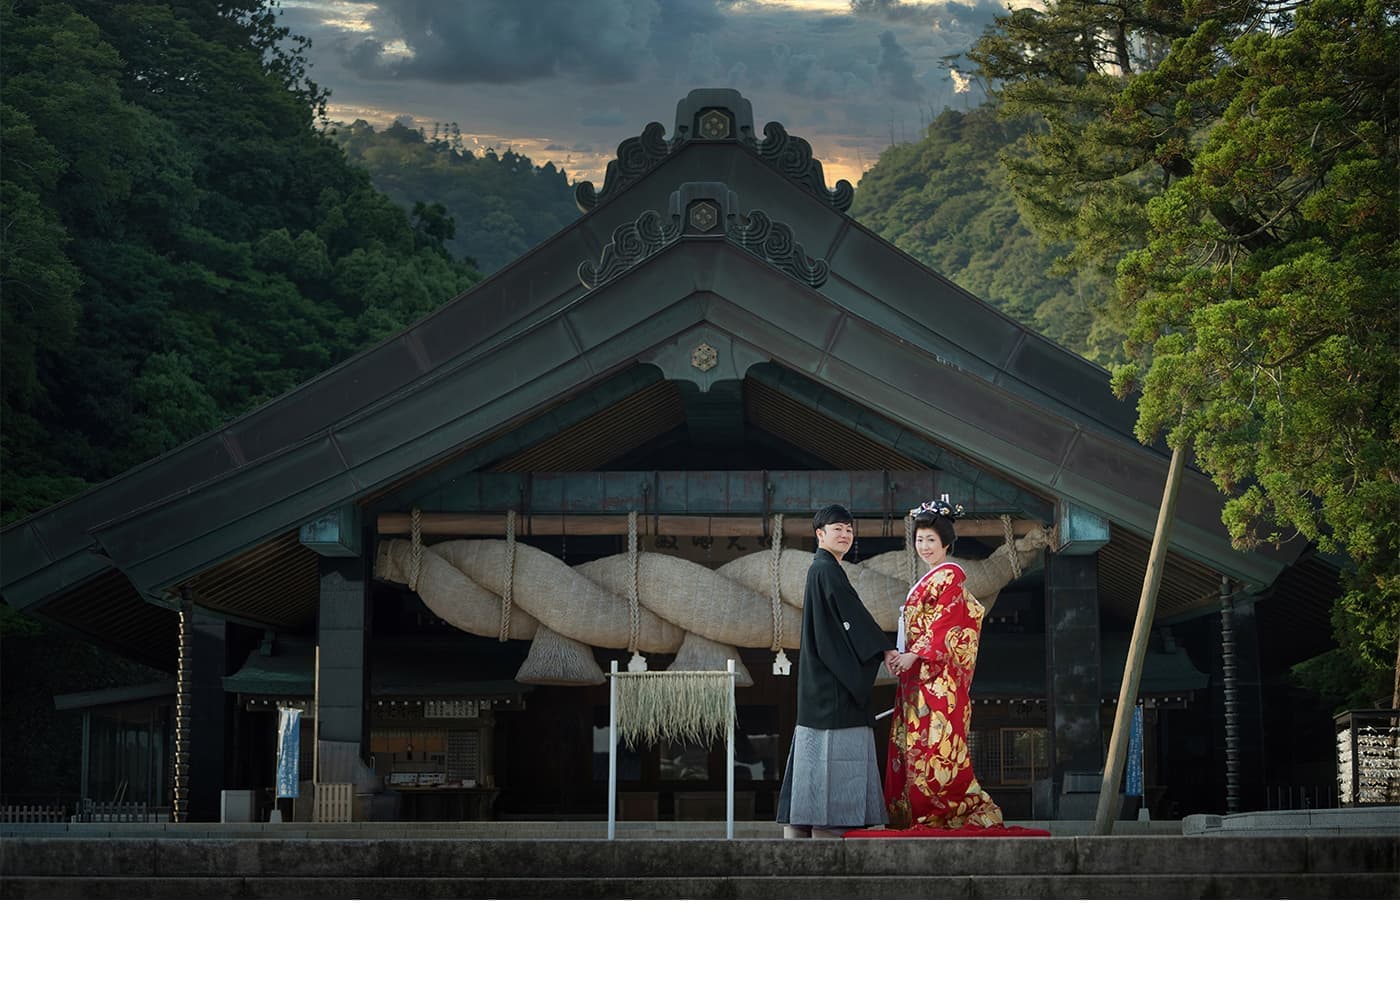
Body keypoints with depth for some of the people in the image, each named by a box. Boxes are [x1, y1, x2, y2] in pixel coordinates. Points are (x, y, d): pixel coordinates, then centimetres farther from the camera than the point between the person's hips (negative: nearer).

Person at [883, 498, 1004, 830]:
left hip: (939, 677, -10)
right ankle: (914, 813, 8)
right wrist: (902, 656, 13)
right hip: (918, 676, 10)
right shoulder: (929, 579, 21)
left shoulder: (950, 576, -7)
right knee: (911, 743, 6)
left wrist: (914, 655, -20)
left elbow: (945, 626, -16)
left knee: (935, 742, -12)